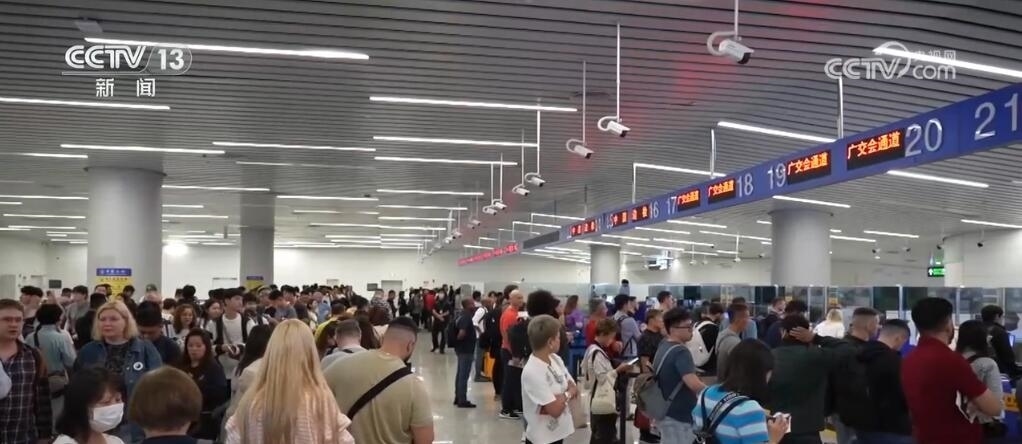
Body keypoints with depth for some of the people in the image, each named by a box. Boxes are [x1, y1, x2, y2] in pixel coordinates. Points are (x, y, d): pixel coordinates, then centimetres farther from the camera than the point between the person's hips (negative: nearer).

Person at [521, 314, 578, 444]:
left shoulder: (555, 359, 0)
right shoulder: (532, 372, -26)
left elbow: (574, 389, 3)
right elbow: (555, 409, -26)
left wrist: (559, 398, -16)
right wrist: (567, 394, -7)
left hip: (557, 432, 9)